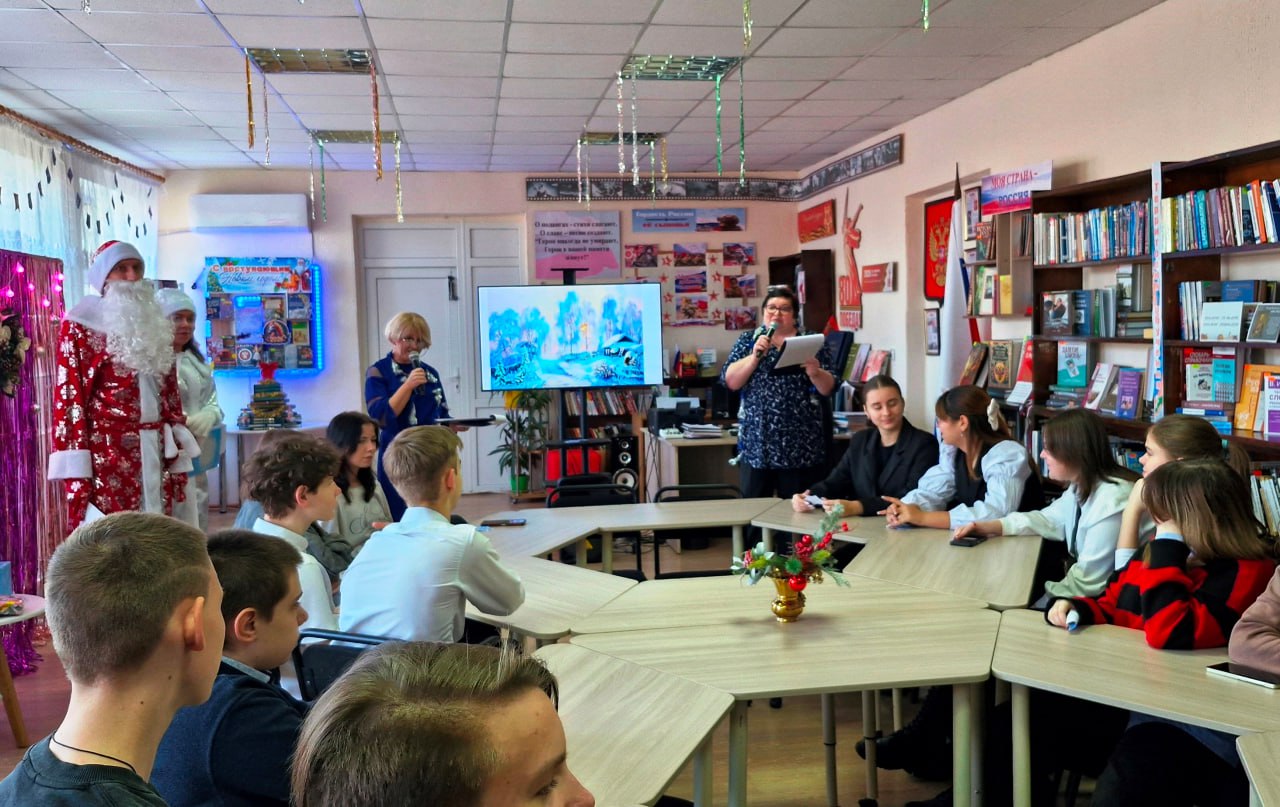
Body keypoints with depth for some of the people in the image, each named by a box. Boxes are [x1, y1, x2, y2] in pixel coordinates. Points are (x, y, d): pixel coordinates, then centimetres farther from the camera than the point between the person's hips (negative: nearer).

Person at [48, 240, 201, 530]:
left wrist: (178, 459, 11)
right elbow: (69, 397, -7)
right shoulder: (80, 325, -1)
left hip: (154, 455, 6)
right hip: (105, 454, -5)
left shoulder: (155, 324, 16)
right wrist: (75, 473, -14)